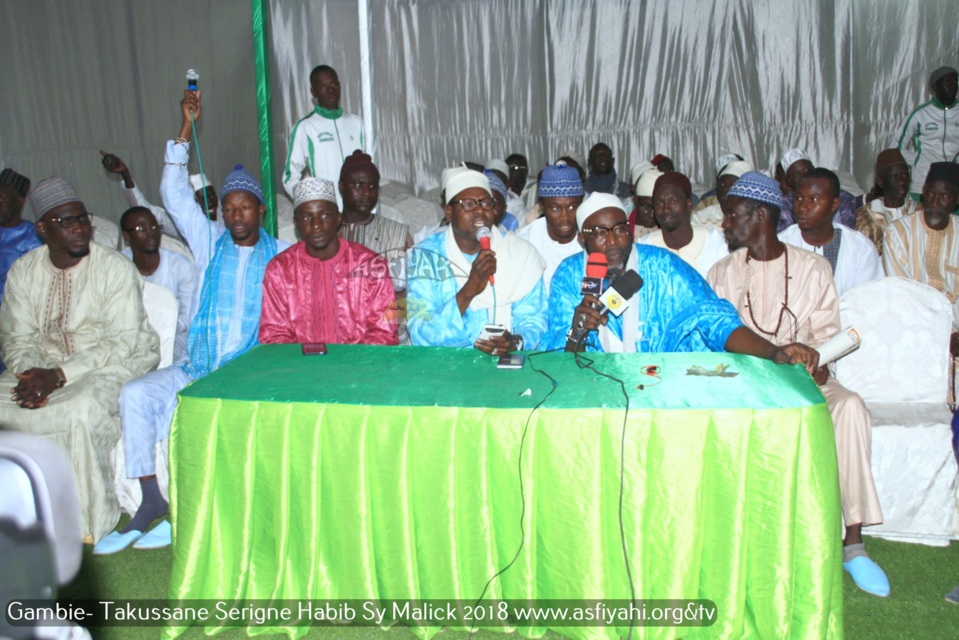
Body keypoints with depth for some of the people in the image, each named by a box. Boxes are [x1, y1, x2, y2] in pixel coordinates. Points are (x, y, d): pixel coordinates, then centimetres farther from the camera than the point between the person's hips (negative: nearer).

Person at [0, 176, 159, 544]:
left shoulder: (116, 269, -9)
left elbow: (121, 344, -15)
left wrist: (59, 375, -24)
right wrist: (32, 373, -19)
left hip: (116, 365, -5)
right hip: (48, 368, 5)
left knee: (83, 407, -34)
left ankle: (92, 526, -17)